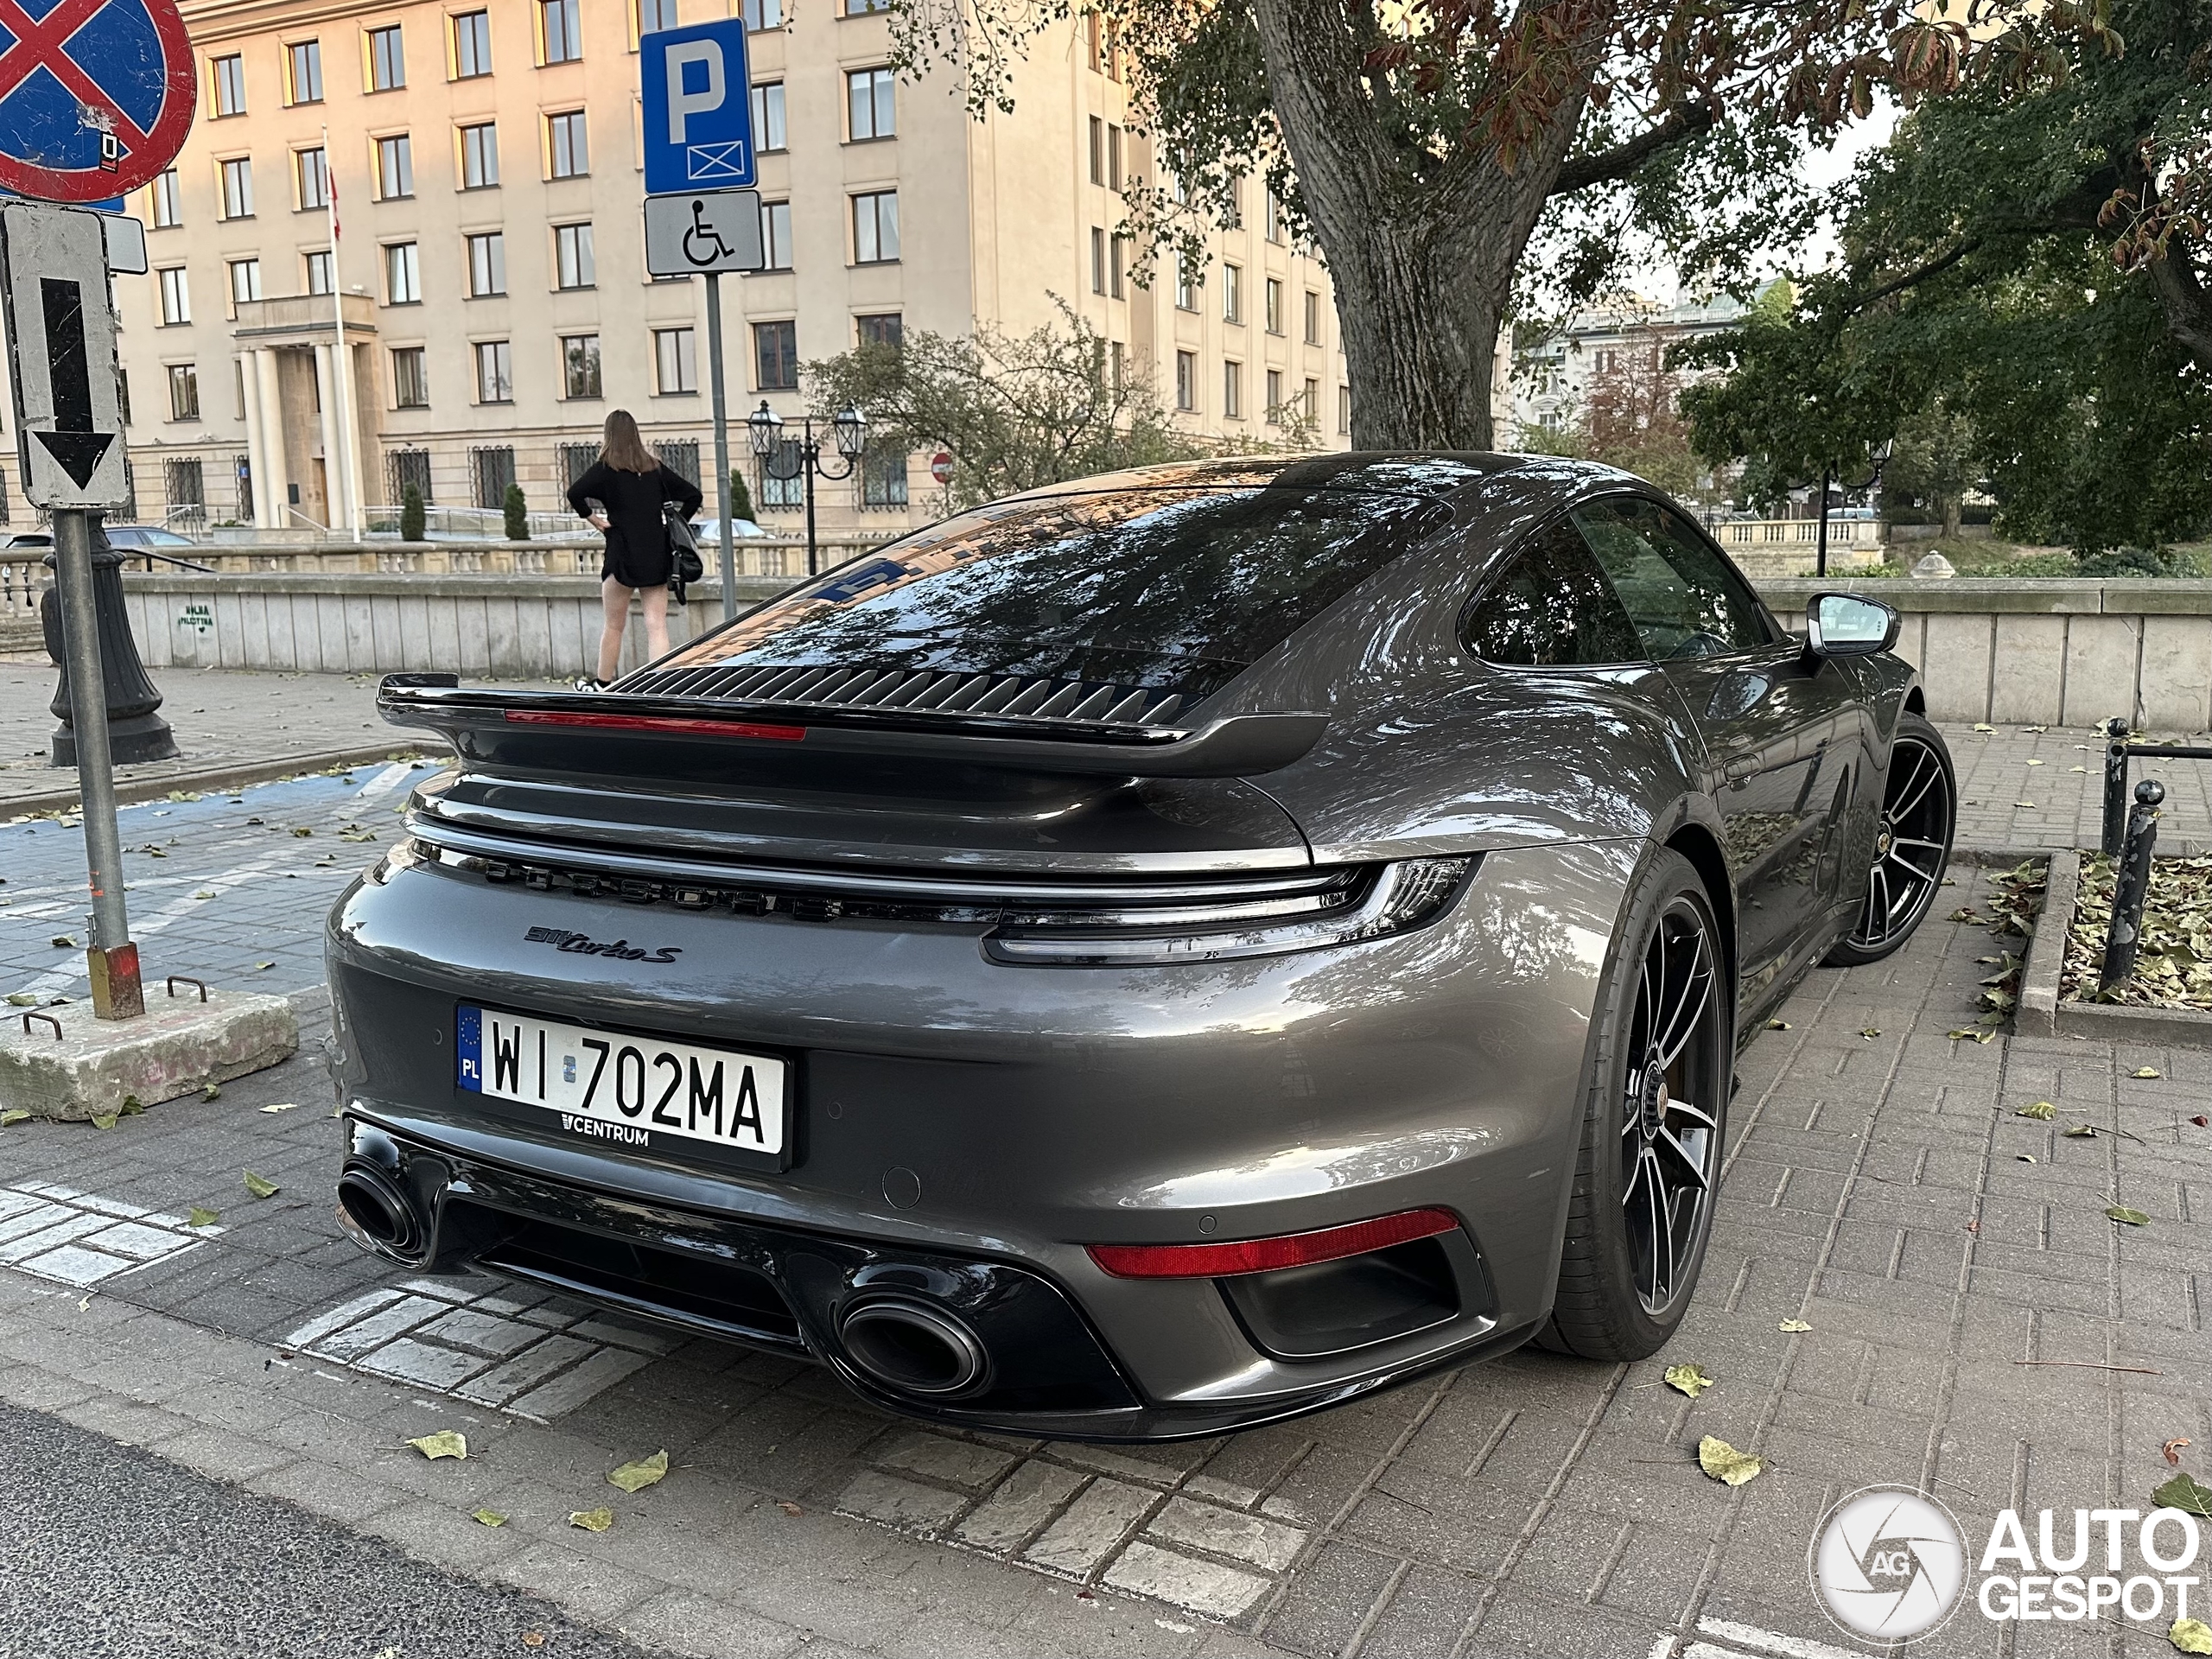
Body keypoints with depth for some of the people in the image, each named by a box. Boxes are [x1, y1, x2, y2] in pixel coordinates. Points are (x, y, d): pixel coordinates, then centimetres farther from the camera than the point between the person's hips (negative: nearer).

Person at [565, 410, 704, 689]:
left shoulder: (605, 468, -4)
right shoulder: (654, 467, 9)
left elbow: (575, 493, -20)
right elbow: (693, 495, 11)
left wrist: (592, 518, -6)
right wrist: (673, 526, 11)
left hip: (623, 554, -3)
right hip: (657, 557, 3)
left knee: (614, 626, 11)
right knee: (657, 627, -1)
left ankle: (602, 684, 25)